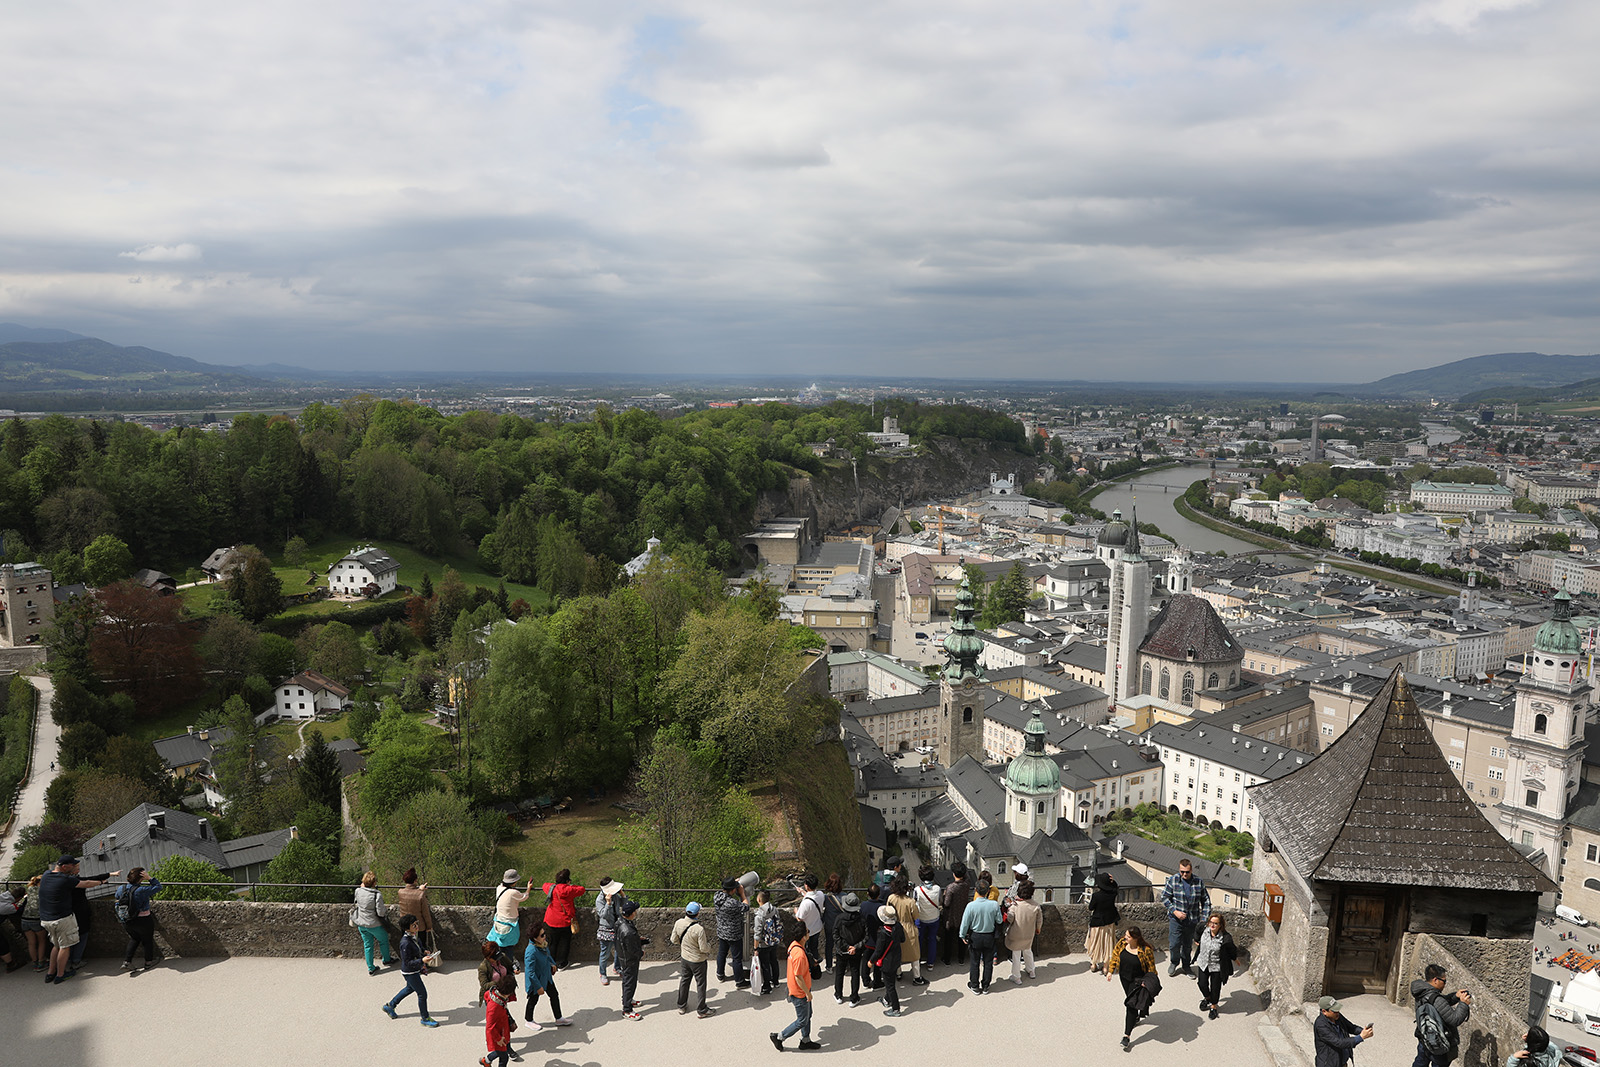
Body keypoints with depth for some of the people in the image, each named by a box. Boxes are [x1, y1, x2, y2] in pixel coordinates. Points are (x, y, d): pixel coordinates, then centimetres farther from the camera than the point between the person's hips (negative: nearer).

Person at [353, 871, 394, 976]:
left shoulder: (358, 891, -12)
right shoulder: (377, 895, -27)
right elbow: (381, 913, -23)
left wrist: (363, 886, 13)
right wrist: (385, 908, -2)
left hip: (361, 924, 5)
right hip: (374, 924, -5)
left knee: (367, 944, 18)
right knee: (383, 940, 22)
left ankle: (370, 968, 27)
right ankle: (386, 959, 41)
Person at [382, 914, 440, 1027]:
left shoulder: (412, 936, -4)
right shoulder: (406, 943, -32)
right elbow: (408, 962, -27)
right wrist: (422, 961, -38)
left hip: (415, 970, 10)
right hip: (410, 972, -10)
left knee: (410, 989, 31)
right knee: (422, 994, 3)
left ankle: (390, 1006, 49)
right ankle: (425, 1018, 22)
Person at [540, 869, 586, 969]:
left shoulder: (551, 888, -5)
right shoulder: (568, 890, -19)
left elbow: (545, 885, 19)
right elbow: (582, 889, -6)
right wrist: (571, 886, 5)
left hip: (551, 921, 5)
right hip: (565, 922, -5)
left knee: (553, 942, 20)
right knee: (565, 942, 12)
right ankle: (562, 964, 18)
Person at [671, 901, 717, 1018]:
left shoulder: (678, 923, -15)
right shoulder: (699, 929, -33)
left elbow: (674, 940, -1)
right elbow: (704, 949, -24)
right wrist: (708, 942, -5)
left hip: (684, 958, 5)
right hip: (698, 961, -5)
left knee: (684, 981, 24)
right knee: (701, 984, 14)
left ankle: (681, 1006, 39)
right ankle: (702, 1010, 28)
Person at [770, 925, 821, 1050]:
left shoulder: (794, 944, -5)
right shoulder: (800, 955, -35)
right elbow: (798, 977, -28)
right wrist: (808, 993, -17)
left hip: (801, 989, 9)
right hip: (800, 993, -9)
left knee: (807, 1015, 22)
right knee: (802, 1021, 7)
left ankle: (805, 1040, 37)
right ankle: (779, 1037, 19)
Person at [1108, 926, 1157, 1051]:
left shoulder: (1145, 950, -26)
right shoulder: (1122, 943, -12)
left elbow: (1151, 967, -14)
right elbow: (1115, 956, 3)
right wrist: (1110, 971, 1)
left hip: (1137, 980, -5)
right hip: (1124, 977, 5)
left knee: (1131, 1005, -9)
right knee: (1130, 998, 24)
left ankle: (1127, 1036, -4)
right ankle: (1136, 1018, 54)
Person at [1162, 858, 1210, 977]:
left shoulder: (1198, 882, -2)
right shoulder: (1172, 880, -7)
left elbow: (1206, 901, 7)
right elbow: (1164, 897, -2)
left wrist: (1205, 918, -2)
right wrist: (1175, 911, -13)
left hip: (1192, 921, 2)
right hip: (1175, 919, -1)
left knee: (1188, 945, 11)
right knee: (1174, 944, -2)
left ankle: (1186, 966, 33)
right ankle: (1174, 963, 25)